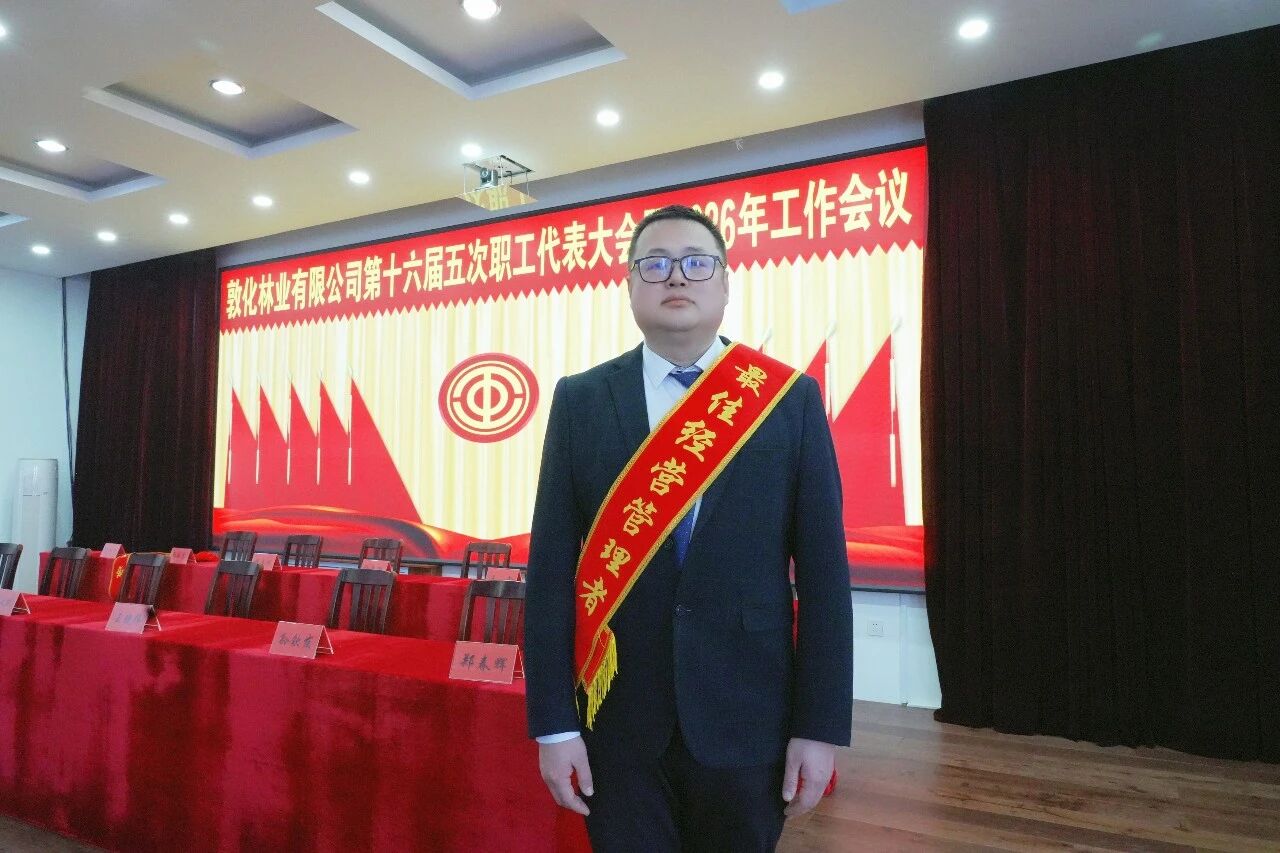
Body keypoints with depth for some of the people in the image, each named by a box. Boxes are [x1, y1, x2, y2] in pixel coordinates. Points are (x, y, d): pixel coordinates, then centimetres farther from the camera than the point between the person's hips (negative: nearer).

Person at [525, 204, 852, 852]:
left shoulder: (790, 399, -3)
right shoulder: (580, 401, -1)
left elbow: (823, 569, -4)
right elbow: (551, 566, -3)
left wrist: (820, 725, -5)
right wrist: (553, 723, -5)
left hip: (746, 717, 0)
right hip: (618, 718, 1)